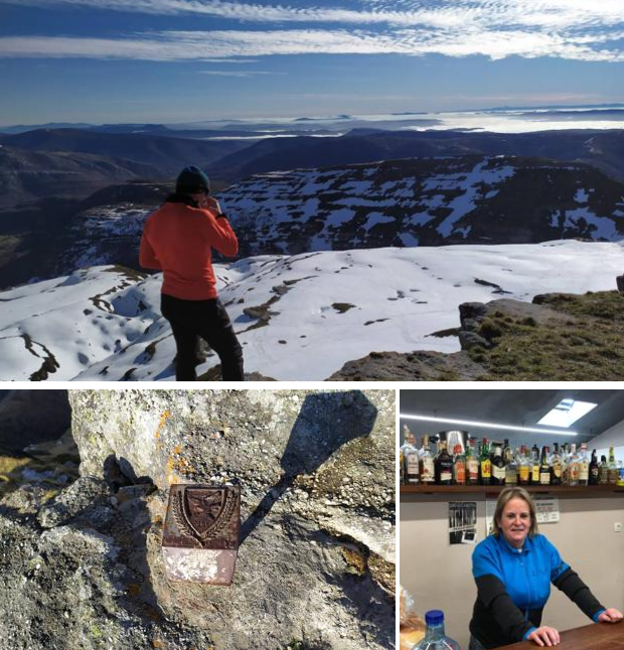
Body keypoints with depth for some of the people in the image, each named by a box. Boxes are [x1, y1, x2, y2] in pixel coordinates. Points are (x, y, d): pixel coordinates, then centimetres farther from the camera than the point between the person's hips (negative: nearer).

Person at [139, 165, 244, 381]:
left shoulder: (153, 220, 0)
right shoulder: (199, 217, -21)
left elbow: (145, 260, 12)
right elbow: (231, 248, -10)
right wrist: (219, 215, -2)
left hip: (170, 301, 7)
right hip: (201, 304, -7)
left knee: (186, 355, 26)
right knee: (231, 354, 12)